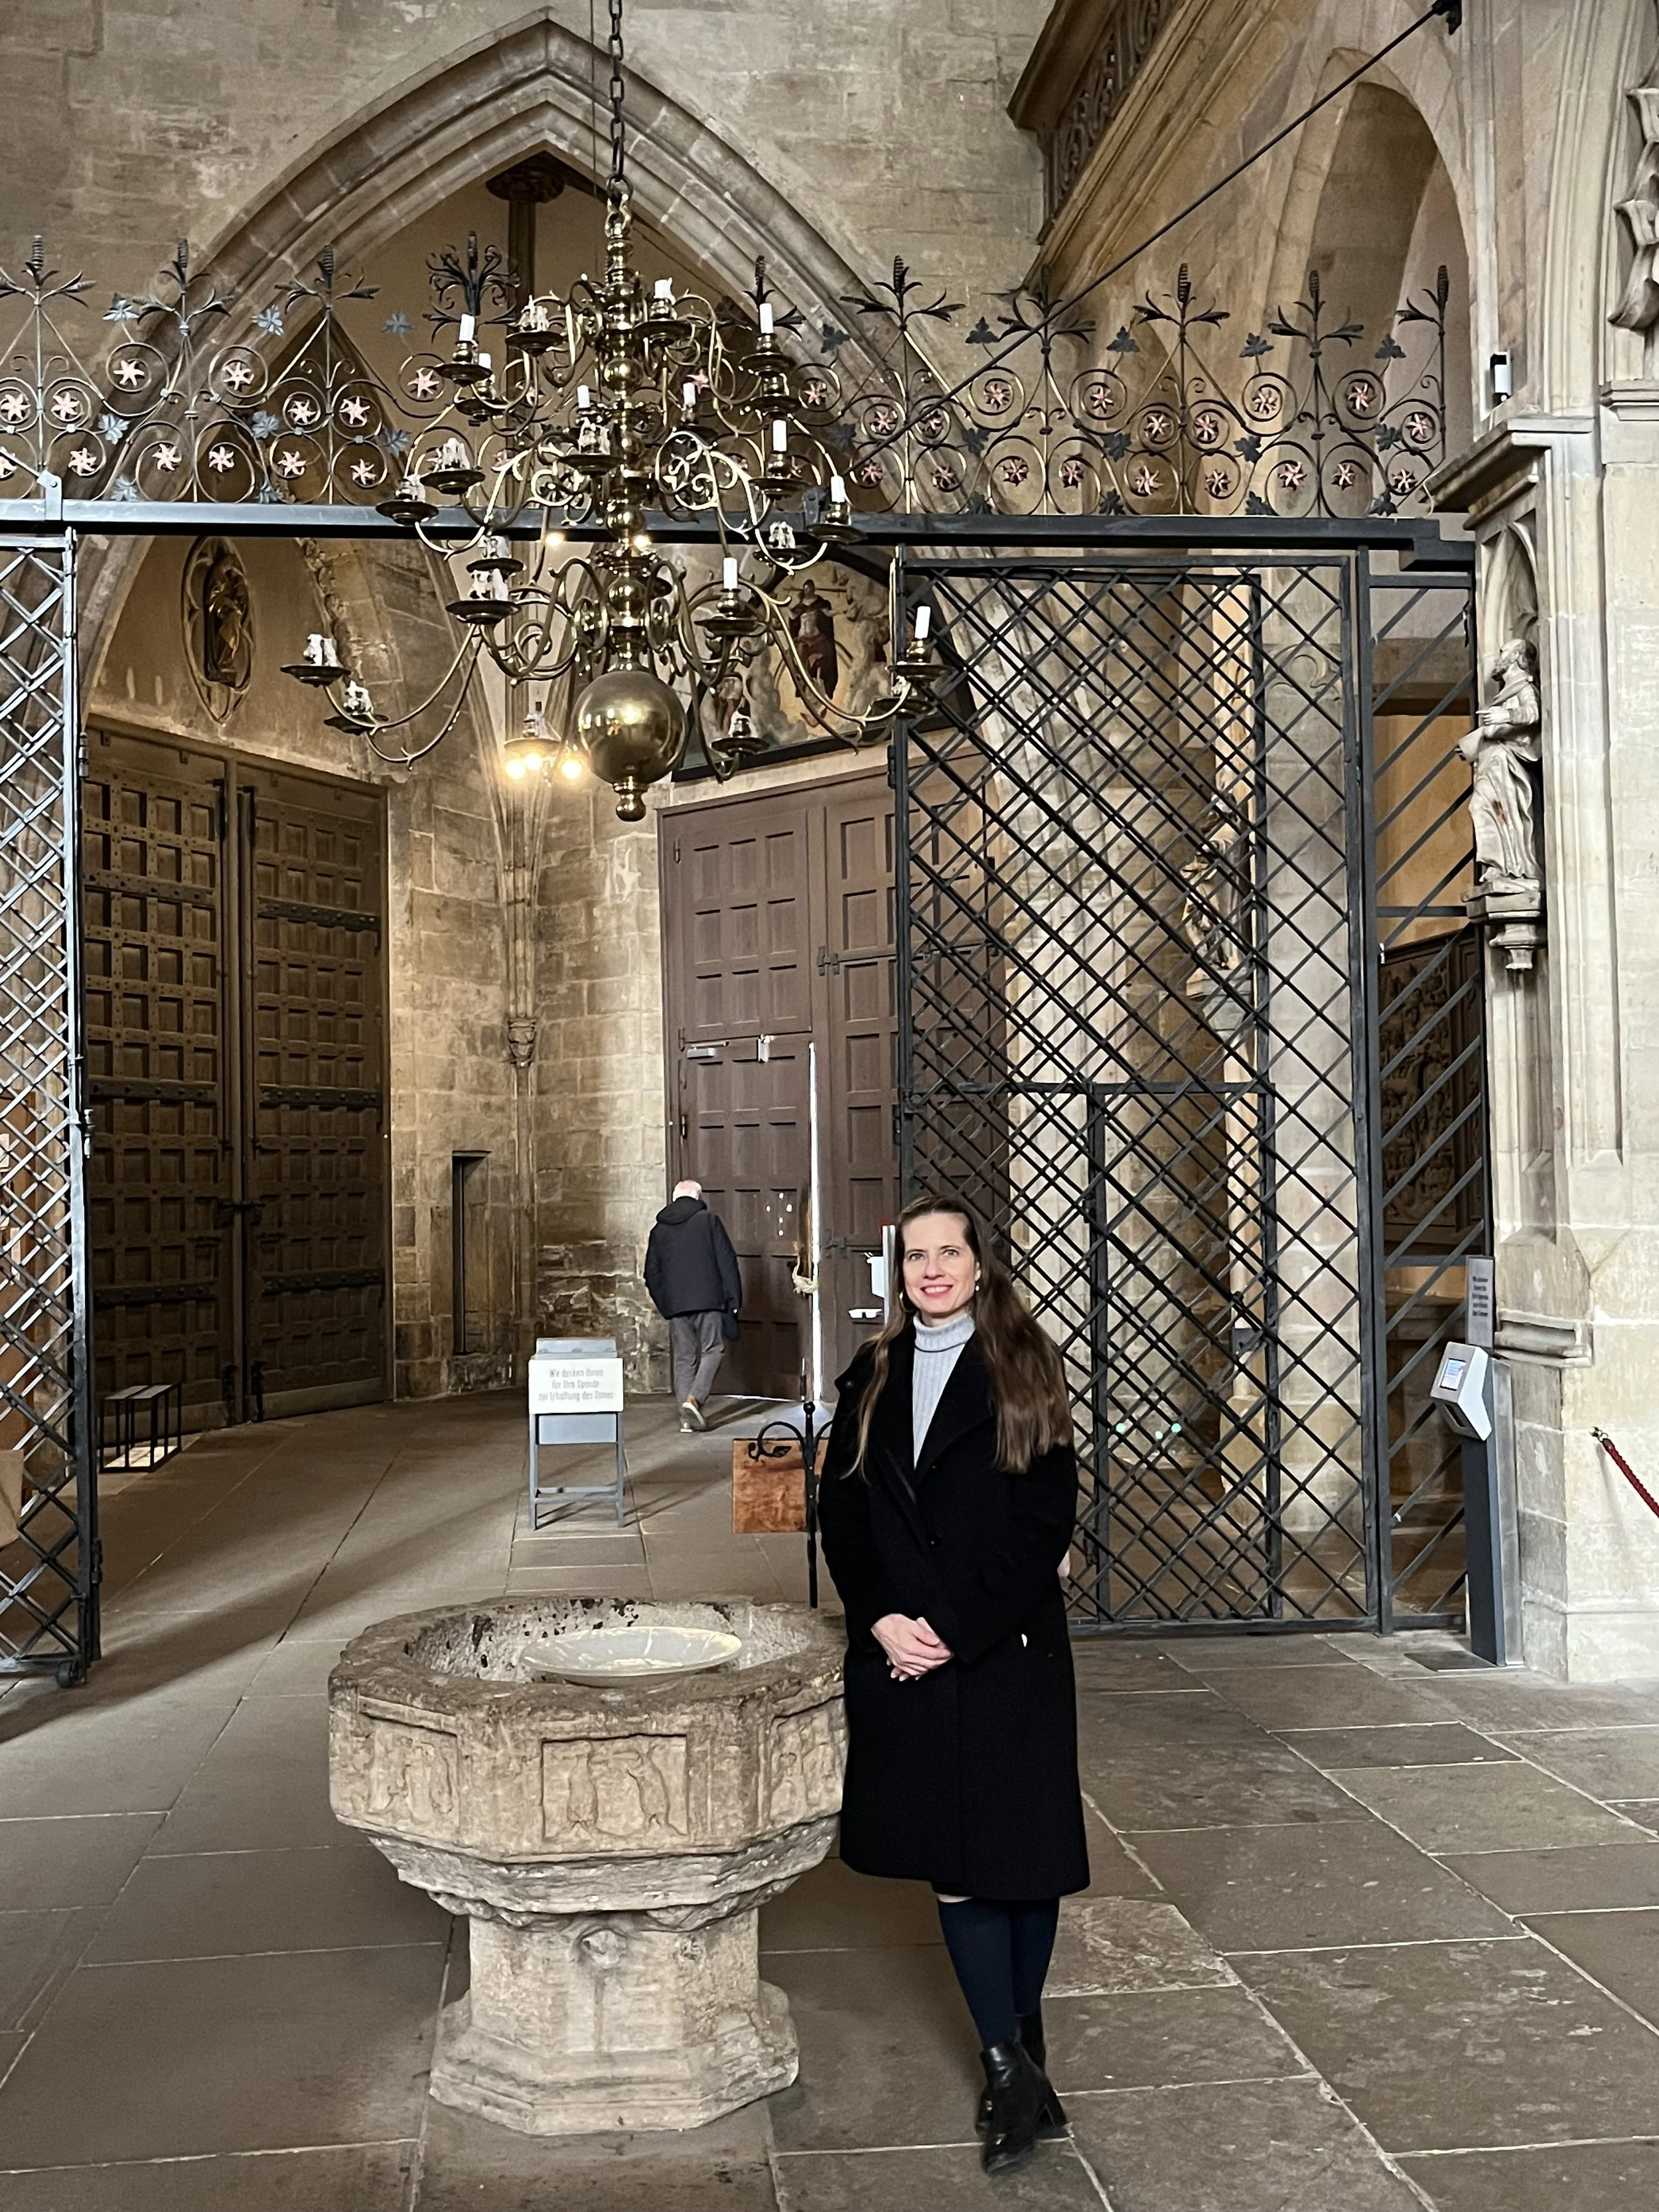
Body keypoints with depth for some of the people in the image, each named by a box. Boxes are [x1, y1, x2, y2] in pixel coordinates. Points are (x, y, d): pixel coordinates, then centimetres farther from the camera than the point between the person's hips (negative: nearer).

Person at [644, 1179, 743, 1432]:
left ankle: (687, 1415, 6)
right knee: (713, 1350, 6)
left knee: (683, 1358, 9)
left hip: (675, 1304, 3)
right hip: (708, 1299, -3)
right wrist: (734, 1299, 1)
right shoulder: (709, 1221, 1)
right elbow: (727, 1262, -3)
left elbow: (651, 1273, 14)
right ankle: (694, 1399, -13)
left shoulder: (659, 1229, 12)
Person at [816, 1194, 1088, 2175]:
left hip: (1008, 1652, -3)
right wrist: (880, 1620, -7)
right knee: (952, 1861, 4)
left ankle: (1019, 2048, 23)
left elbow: (1047, 1520, -9)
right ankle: (1014, 2068, 13)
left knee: (1022, 1853, 4)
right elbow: (840, 1510, 7)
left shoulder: (1023, 1372, -3)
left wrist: (956, 1632, -13)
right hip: (902, 1654, 3)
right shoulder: (873, 1376, 9)